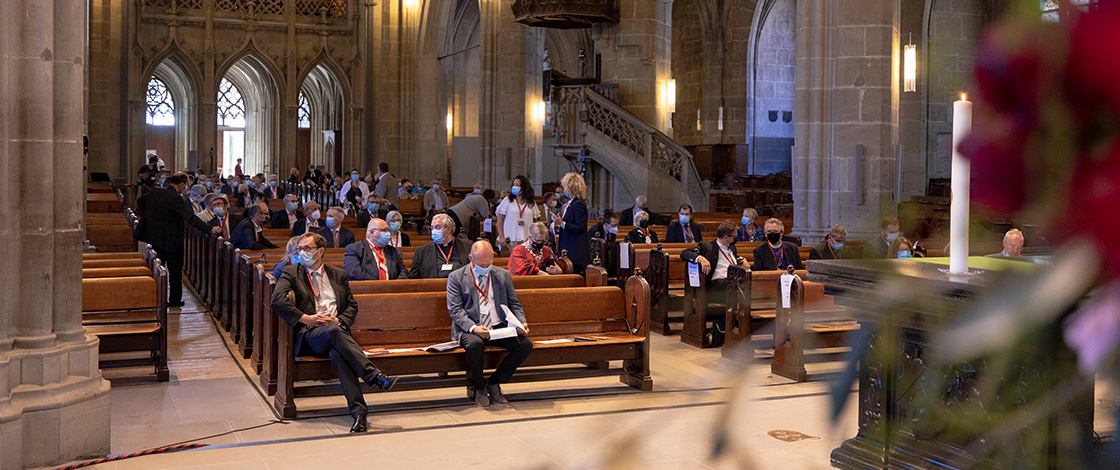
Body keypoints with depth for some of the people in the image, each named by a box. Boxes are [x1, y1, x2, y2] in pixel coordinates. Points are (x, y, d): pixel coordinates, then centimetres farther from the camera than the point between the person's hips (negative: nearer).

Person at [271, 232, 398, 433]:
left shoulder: (338, 274, 23)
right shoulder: (291, 273, 14)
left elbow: (352, 306, 20)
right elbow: (277, 301, -3)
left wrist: (339, 320, -1)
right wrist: (306, 318, -11)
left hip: (336, 329, 2)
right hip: (309, 335, -2)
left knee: (337, 353, -35)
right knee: (334, 332, -38)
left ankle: (358, 412, -45)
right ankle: (375, 376, -44)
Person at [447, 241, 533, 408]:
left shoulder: (503, 275, 13)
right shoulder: (456, 277, 2)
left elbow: (514, 304, 15)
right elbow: (455, 309, -7)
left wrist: (521, 322, -7)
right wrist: (473, 328, -25)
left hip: (499, 328, 4)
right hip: (470, 330, -4)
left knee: (526, 344, -22)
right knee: (475, 344, -38)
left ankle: (493, 383, -5)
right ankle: (479, 388, -10)